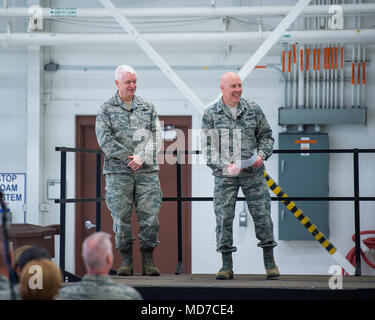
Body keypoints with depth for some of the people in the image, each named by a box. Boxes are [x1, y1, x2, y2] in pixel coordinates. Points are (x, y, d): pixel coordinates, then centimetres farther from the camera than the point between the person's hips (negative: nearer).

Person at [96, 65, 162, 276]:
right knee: (121, 215, -2)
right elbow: (105, 139, -2)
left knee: (150, 214, -5)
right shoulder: (106, 109, 8)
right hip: (118, 171, -1)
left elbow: (156, 137, 6)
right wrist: (127, 158, -11)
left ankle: (148, 260, 2)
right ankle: (126, 260, 6)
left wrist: (142, 158, -10)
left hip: (147, 170, 1)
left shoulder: (148, 108, 14)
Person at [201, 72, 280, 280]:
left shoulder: (253, 110, 9)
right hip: (224, 175, -1)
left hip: (253, 173, 1)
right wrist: (225, 165, -15)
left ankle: (270, 263, 10)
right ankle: (227, 266, 4)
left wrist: (261, 155, -5)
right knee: (224, 217, -4)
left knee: (262, 214, -1)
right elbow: (208, 146, -1)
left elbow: (266, 136, 15)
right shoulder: (210, 114, 3)